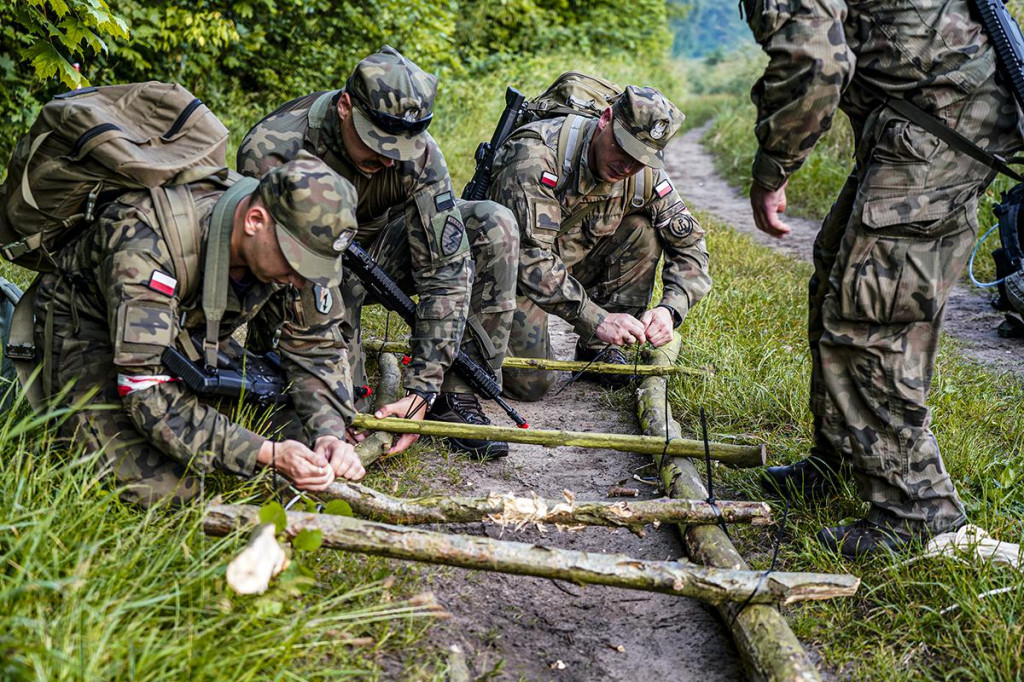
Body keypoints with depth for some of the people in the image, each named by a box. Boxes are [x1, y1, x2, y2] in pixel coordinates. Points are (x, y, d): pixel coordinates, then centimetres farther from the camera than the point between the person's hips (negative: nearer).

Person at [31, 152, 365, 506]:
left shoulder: (296, 241, -20)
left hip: (188, 326, 6)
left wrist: (330, 434, -26)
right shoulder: (149, 248, -39)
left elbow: (316, 348, -8)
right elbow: (146, 394, -39)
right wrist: (268, 454, -44)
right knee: (161, 486, -24)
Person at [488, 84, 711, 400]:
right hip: (512, 274, -5)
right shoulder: (536, 155, -31)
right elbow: (530, 256, -36)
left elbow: (690, 244, -6)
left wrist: (669, 309, -25)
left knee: (642, 231, -15)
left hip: (574, 265, 5)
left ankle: (597, 348, -4)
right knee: (531, 384, -16)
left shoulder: (646, 173, -13)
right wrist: (597, 319, -39)